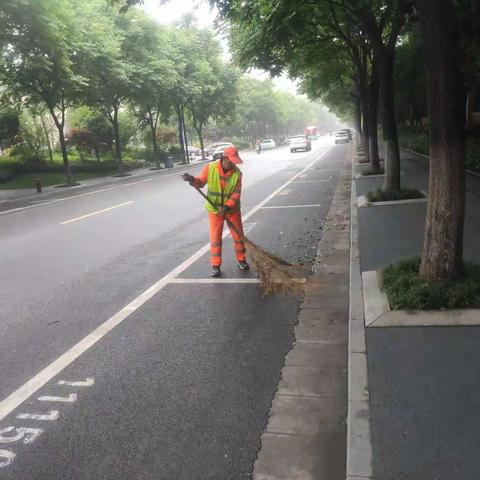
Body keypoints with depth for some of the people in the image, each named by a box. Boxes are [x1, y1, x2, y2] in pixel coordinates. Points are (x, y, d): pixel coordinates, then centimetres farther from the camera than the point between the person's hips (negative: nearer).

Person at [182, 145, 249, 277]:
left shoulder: (237, 173, -12)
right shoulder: (210, 168, -14)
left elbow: (236, 193, -16)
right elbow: (201, 182, -4)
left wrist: (227, 207, -29)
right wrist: (192, 179, -27)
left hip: (232, 209, 1)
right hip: (214, 209, -1)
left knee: (238, 235, 10)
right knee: (215, 238, 3)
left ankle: (241, 260, 29)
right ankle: (215, 265, 14)